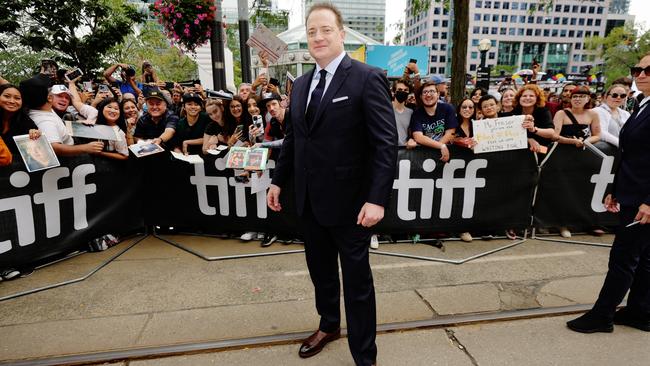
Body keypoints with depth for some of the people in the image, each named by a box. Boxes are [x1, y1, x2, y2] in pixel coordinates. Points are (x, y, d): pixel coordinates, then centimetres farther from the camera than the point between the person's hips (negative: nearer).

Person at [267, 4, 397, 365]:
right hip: (310, 199, 6)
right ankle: (329, 325, 47)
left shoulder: (368, 78, -11)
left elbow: (387, 143, -16)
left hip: (349, 201, -6)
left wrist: (377, 198, -23)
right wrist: (279, 180, 14)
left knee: (357, 279, 9)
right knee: (320, 270, 21)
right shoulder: (301, 84, 10)